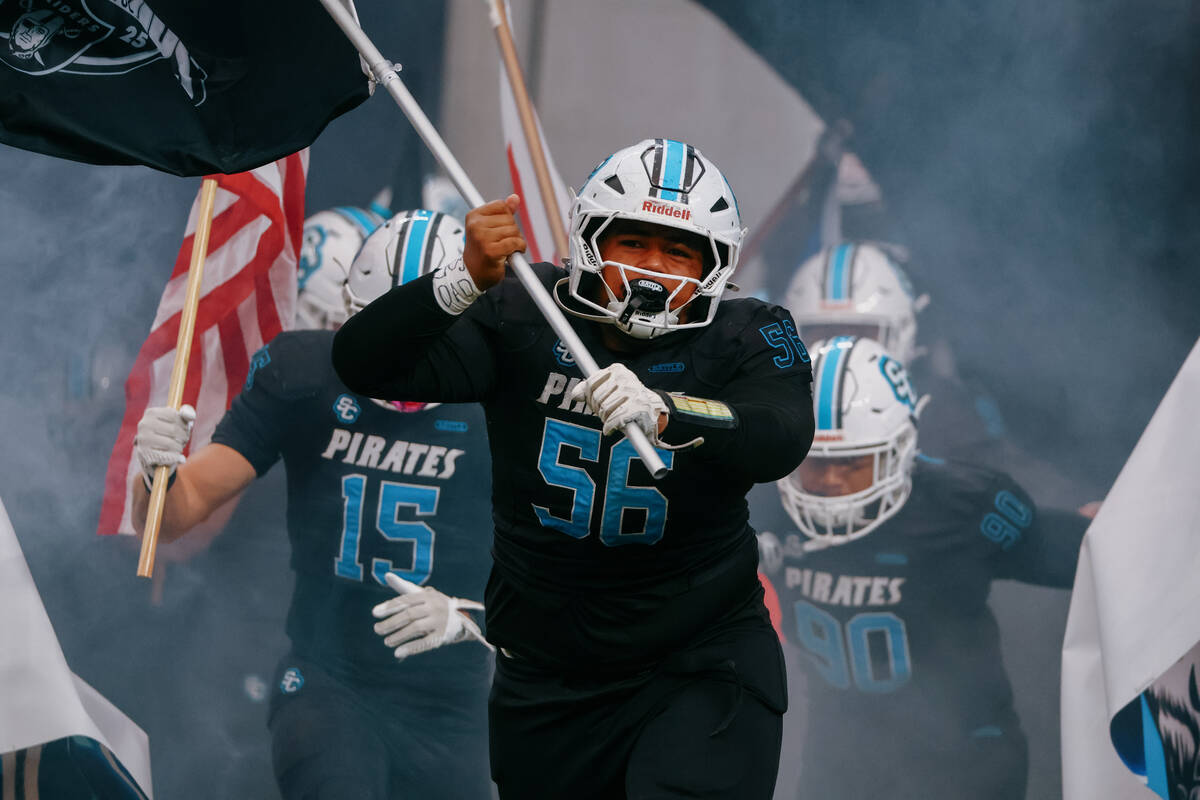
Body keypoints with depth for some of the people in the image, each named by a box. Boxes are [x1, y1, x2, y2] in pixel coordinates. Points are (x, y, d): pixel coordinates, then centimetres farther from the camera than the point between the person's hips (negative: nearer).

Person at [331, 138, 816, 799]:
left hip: (701, 664, -3)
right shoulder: (522, 321, -6)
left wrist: (662, 413, -48)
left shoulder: (745, 340, -8)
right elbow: (364, 365, -14)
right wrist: (469, 280, -31)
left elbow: (781, 441, -28)